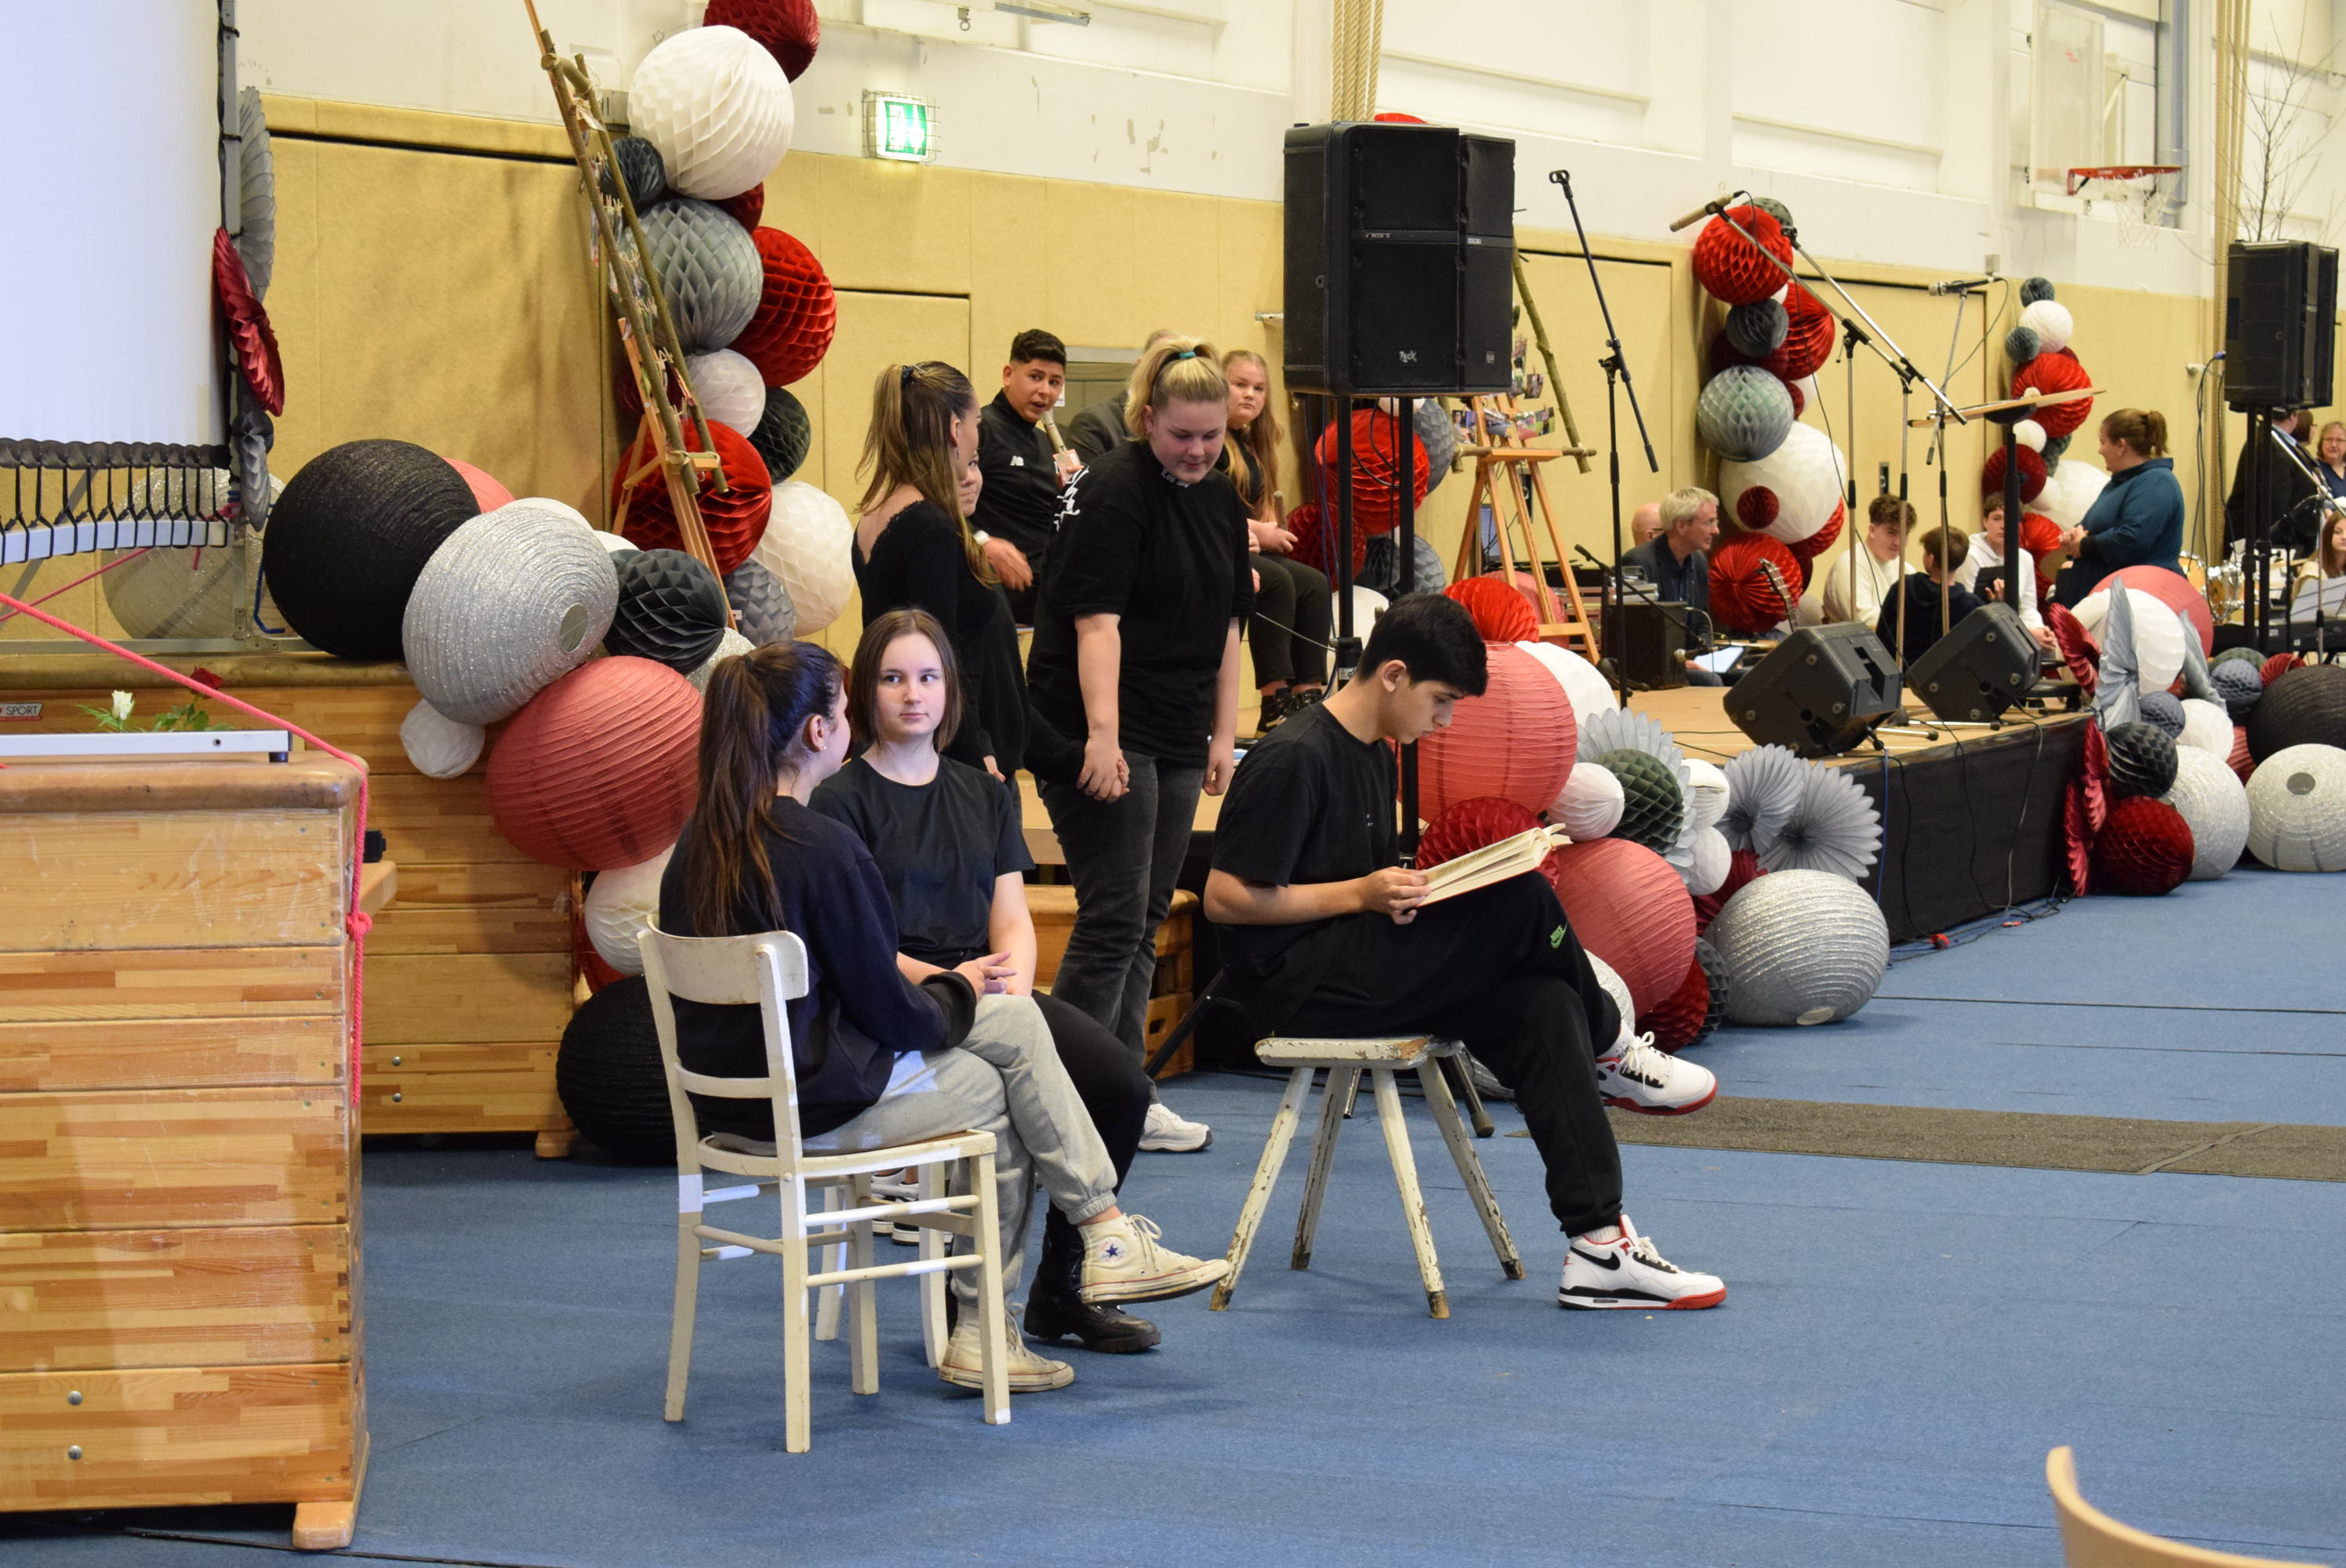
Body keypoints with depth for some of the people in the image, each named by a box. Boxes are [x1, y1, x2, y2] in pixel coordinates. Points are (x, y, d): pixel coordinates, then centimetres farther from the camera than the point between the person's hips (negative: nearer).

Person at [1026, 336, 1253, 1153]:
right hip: (1104, 737, -8)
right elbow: (1096, 620, -19)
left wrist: (1224, 732, 12)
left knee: (1143, 923, 10)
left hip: (1177, 740, 8)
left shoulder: (1220, 501, 12)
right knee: (1114, 917, -10)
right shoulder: (1112, 493, -12)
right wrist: (1103, 735, -27)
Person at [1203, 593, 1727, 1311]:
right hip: (1294, 982, -10)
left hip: (1355, 970, 10)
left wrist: (1405, 888, 2)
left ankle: (1600, 1247, -16)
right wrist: (1361, 894, -18)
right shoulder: (1291, 760, -15)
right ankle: (1608, 1049, 7)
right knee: (1525, 899, -21)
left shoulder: (1373, 755, 16)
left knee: (1540, 1005, -13)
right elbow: (1227, 898, -17)